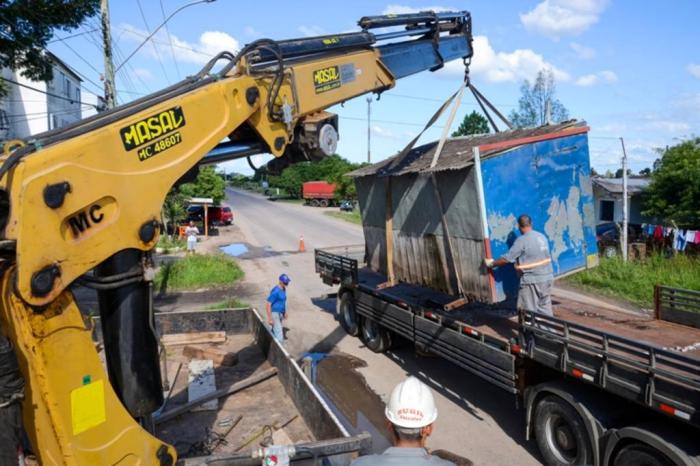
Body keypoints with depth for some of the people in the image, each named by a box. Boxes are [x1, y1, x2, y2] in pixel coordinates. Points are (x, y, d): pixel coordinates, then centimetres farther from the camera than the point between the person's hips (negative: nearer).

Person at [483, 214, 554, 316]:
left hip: (531, 281, -7)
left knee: (529, 311, 1)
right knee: (545, 307, 17)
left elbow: (506, 259, -14)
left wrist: (491, 263, 2)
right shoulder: (542, 237, 8)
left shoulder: (521, 240, -15)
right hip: (547, 277, 7)